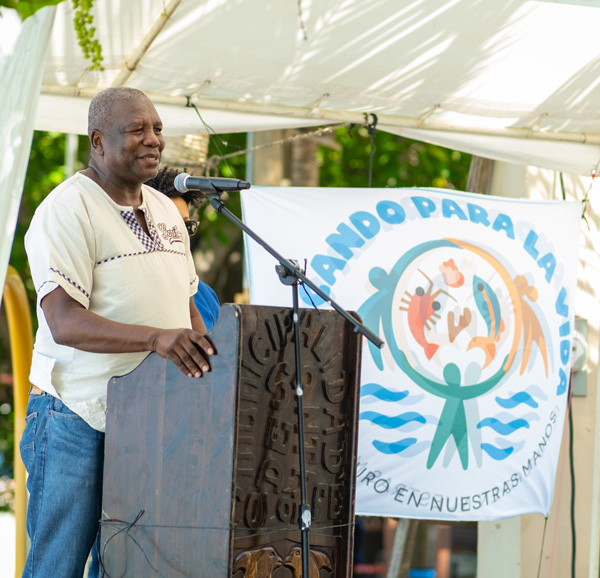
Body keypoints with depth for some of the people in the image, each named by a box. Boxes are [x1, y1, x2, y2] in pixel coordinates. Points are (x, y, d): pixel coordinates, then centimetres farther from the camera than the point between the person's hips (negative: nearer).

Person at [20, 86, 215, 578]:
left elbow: (187, 307, 24)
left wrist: (212, 368, 5)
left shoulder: (166, 211, 15)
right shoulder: (66, 210, -11)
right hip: (79, 421, -7)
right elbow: (64, 322, -22)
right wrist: (156, 337, -33)